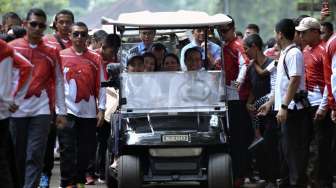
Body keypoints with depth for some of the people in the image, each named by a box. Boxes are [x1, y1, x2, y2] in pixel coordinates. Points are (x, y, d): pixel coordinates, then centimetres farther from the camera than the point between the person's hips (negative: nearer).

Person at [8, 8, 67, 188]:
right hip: (16, 109, 1)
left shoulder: (52, 52, 7)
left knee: (35, 155, -8)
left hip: (41, 110, -1)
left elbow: (59, 82, 10)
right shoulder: (12, 48, 6)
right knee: (19, 155, 8)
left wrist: (61, 111, 7)